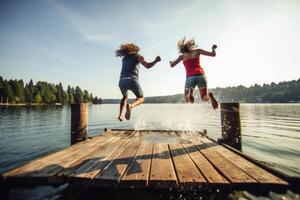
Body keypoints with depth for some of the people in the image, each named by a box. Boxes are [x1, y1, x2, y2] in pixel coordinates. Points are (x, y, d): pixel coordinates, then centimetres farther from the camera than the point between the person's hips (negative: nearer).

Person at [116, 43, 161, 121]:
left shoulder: (124, 58, 25)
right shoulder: (136, 56, 13)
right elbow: (147, 66, 2)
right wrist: (156, 61, 17)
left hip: (122, 81, 5)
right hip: (132, 81, -4)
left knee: (125, 97, 31)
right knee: (141, 98, 14)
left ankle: (120, 115, 16)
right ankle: (130, 105, -19)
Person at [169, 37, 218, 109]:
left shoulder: (182, 56, 15)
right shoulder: (197, 51, 16)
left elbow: (172, 65, 16)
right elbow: (213, 54, 16)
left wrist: (171, 62, 39)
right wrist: (213, 48, 37)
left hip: (190, 77, -1)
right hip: (201, 76, 1)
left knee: (187, 97, 19)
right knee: (204, 97, 17)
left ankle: (190, 93, -20)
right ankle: (209, 95, -22)